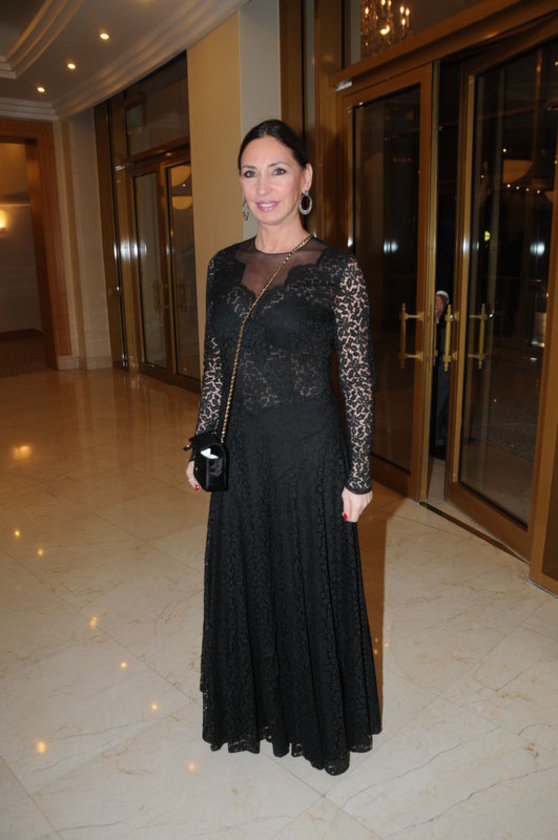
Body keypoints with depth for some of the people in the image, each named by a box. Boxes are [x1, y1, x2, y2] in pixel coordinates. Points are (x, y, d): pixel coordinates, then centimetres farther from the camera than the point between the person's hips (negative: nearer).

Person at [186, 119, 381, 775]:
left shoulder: (337, 271, -9)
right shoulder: (225, 266, 5)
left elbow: (357, 380, -9)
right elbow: (214, 367, 10)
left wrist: (359, 476, -9)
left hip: (308, 452, -4)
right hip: (242, 453, 5)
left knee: (311, 585, 11)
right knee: (245, 583, 18)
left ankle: (318, 720, 39)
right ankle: (254, 709, 45)